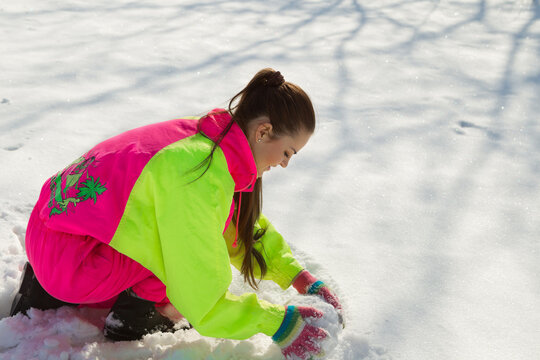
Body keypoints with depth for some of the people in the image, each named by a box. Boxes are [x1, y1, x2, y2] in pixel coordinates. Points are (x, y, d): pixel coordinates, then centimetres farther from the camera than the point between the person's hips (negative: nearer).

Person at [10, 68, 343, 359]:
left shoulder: (211, 137, 0)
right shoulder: (202, 178, -27)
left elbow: (245, 230, 11)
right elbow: (202, 303, -22)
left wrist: (301, 278, 4)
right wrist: (279, 322, -13)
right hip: (66, 261, -9)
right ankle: (129, 321, 3)